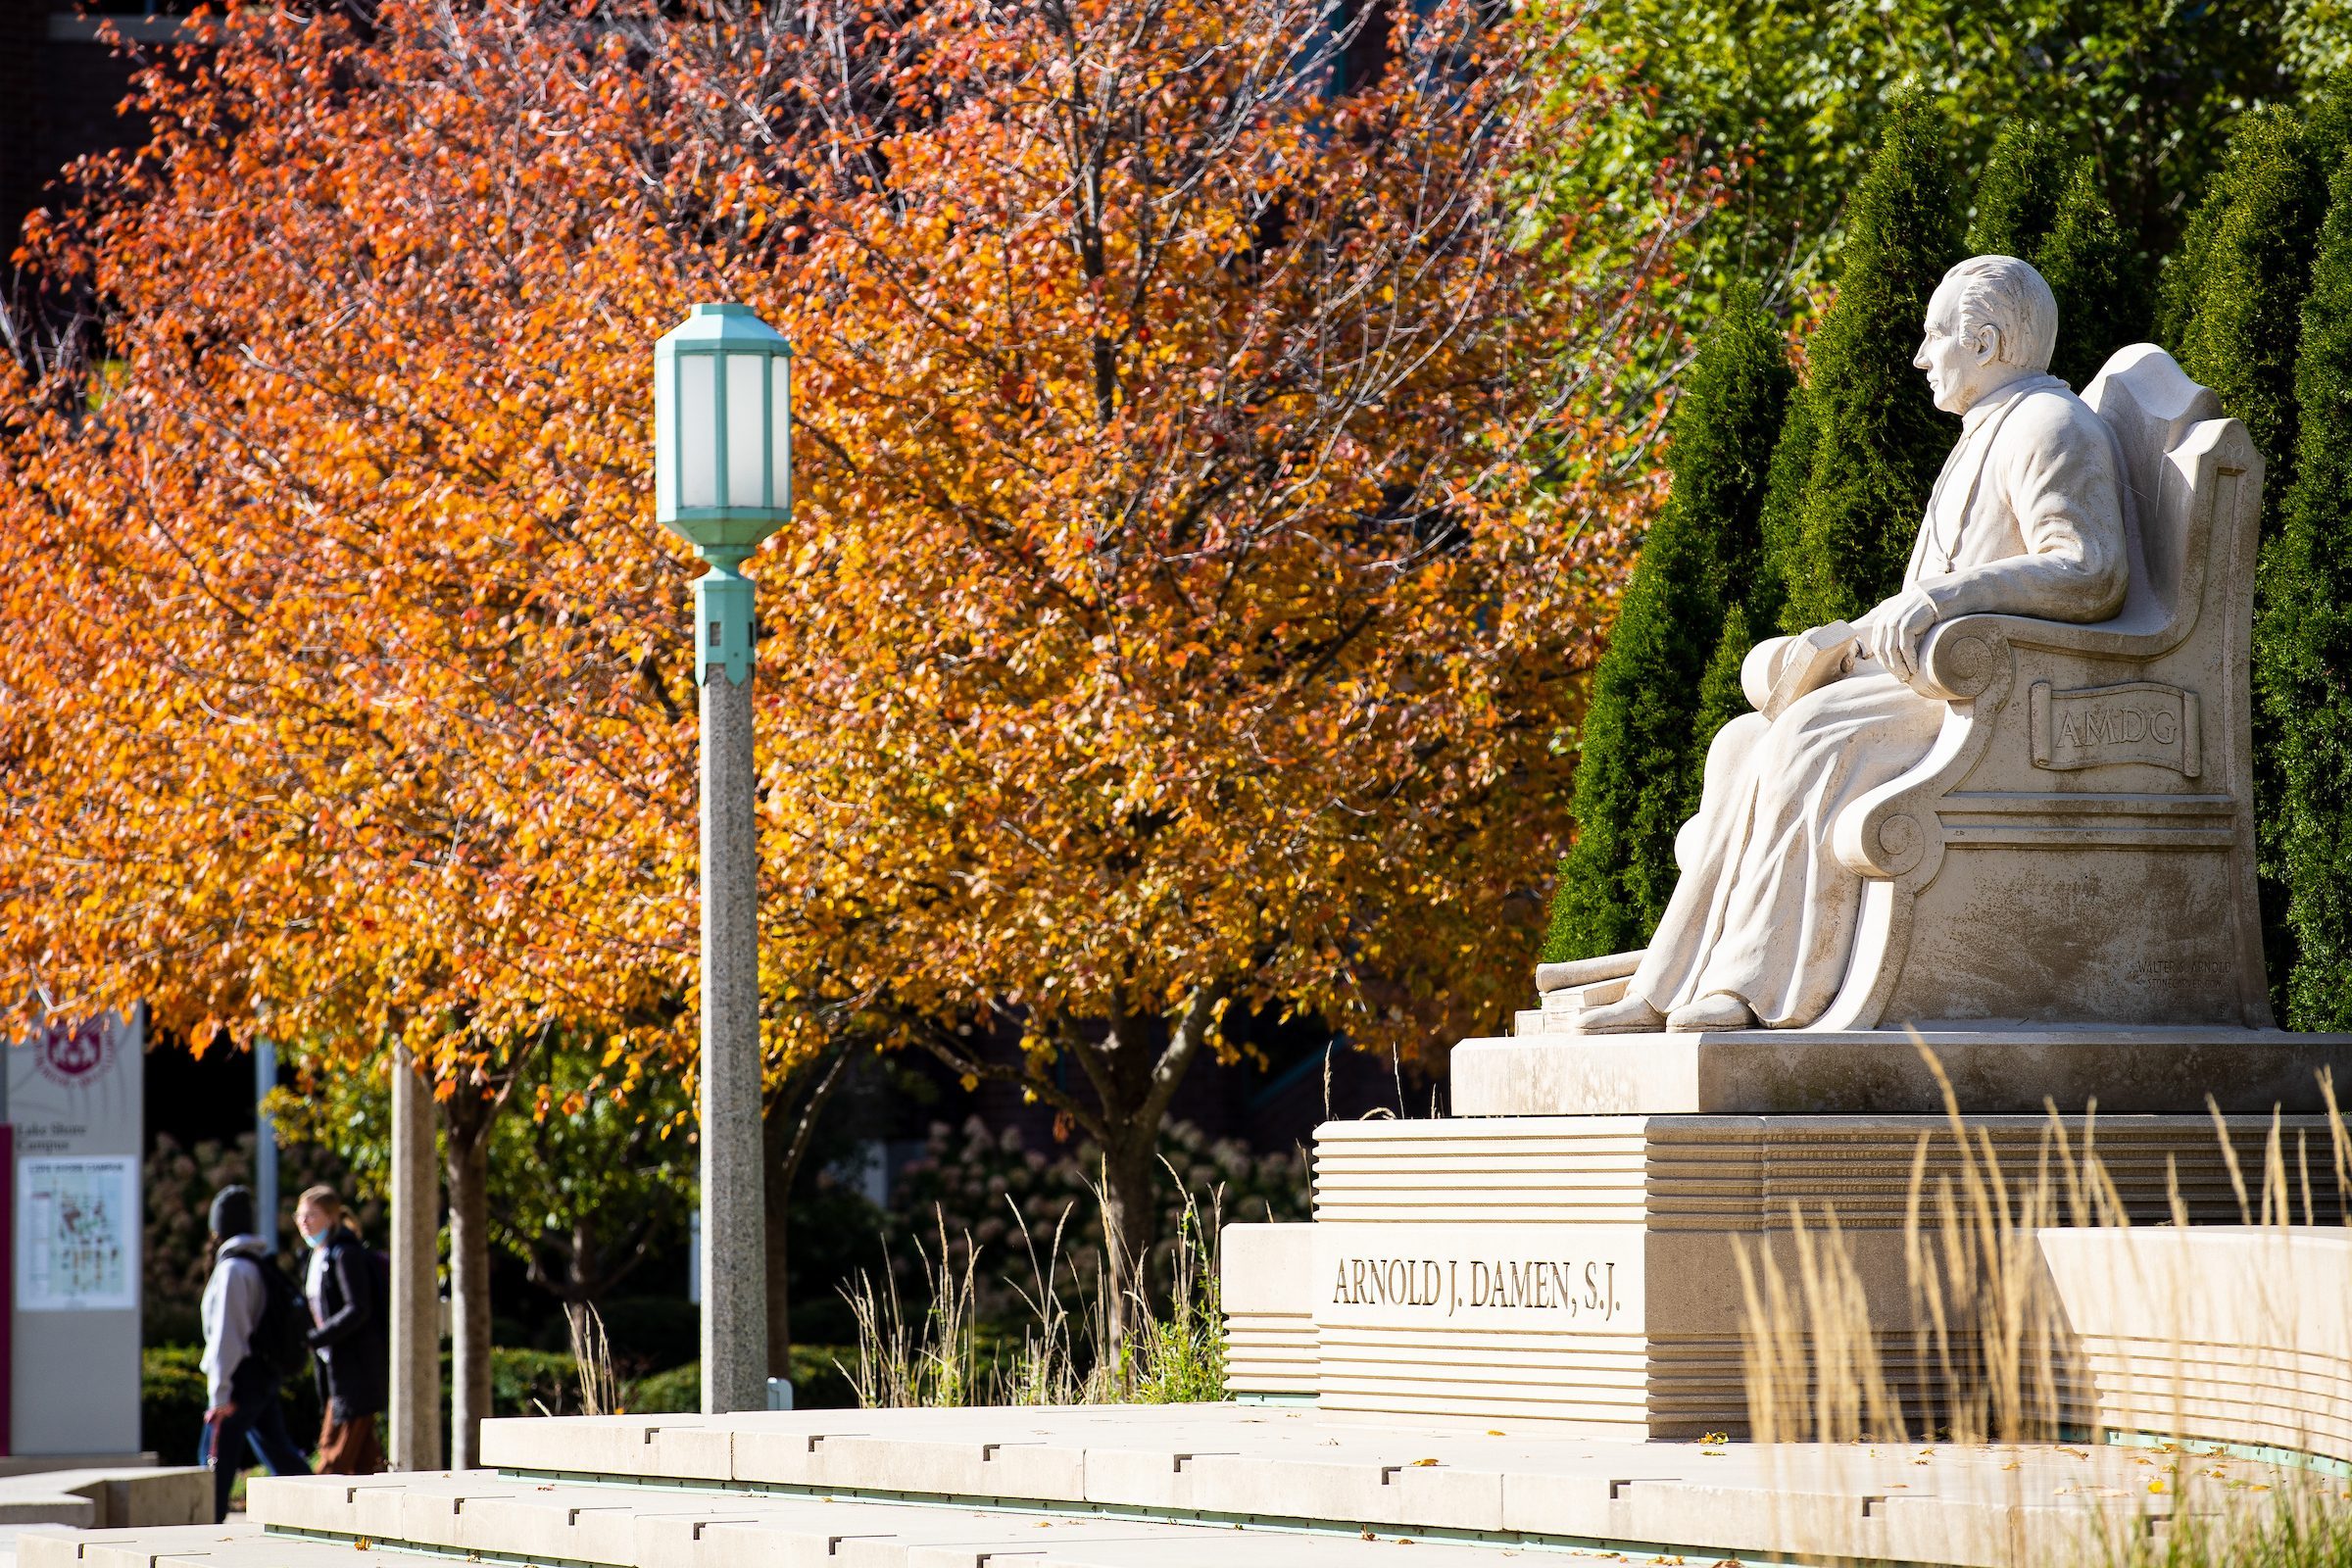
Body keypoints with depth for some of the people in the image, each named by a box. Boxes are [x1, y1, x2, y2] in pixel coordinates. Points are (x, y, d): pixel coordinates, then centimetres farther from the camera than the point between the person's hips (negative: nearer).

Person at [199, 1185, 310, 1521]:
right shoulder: (262, 1263, 14)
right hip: (265, 1376, 9)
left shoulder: (232, 1269, -14)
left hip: (241, 1381, -9)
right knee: (279, 1454, 12)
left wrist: (220, 1393, -18)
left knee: (216, 1462, -5)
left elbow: (227, 1335, -18)